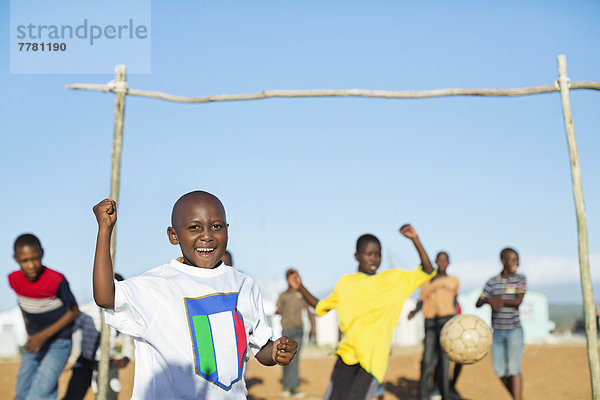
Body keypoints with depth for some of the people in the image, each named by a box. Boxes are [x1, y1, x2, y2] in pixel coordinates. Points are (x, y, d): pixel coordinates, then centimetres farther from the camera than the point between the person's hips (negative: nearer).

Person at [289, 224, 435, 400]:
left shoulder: (394, 280, 10)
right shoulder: (346, 283, 14)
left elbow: (427, 271, 6)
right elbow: (320, 307, 25)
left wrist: (415, 239, -4)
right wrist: (300, 288, 11)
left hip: (375, 356, -2)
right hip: (348, 352, 2)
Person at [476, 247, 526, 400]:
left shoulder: (520, 279, -1)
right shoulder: (493, 282, 3)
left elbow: (518, 301, -13)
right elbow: (478, 303, -4)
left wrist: (496, 299, -16)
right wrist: (489, 300, -25)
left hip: (514, 331, -3)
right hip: (497, 332, 3)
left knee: (514, 369, -9)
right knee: (500, 371, 7)